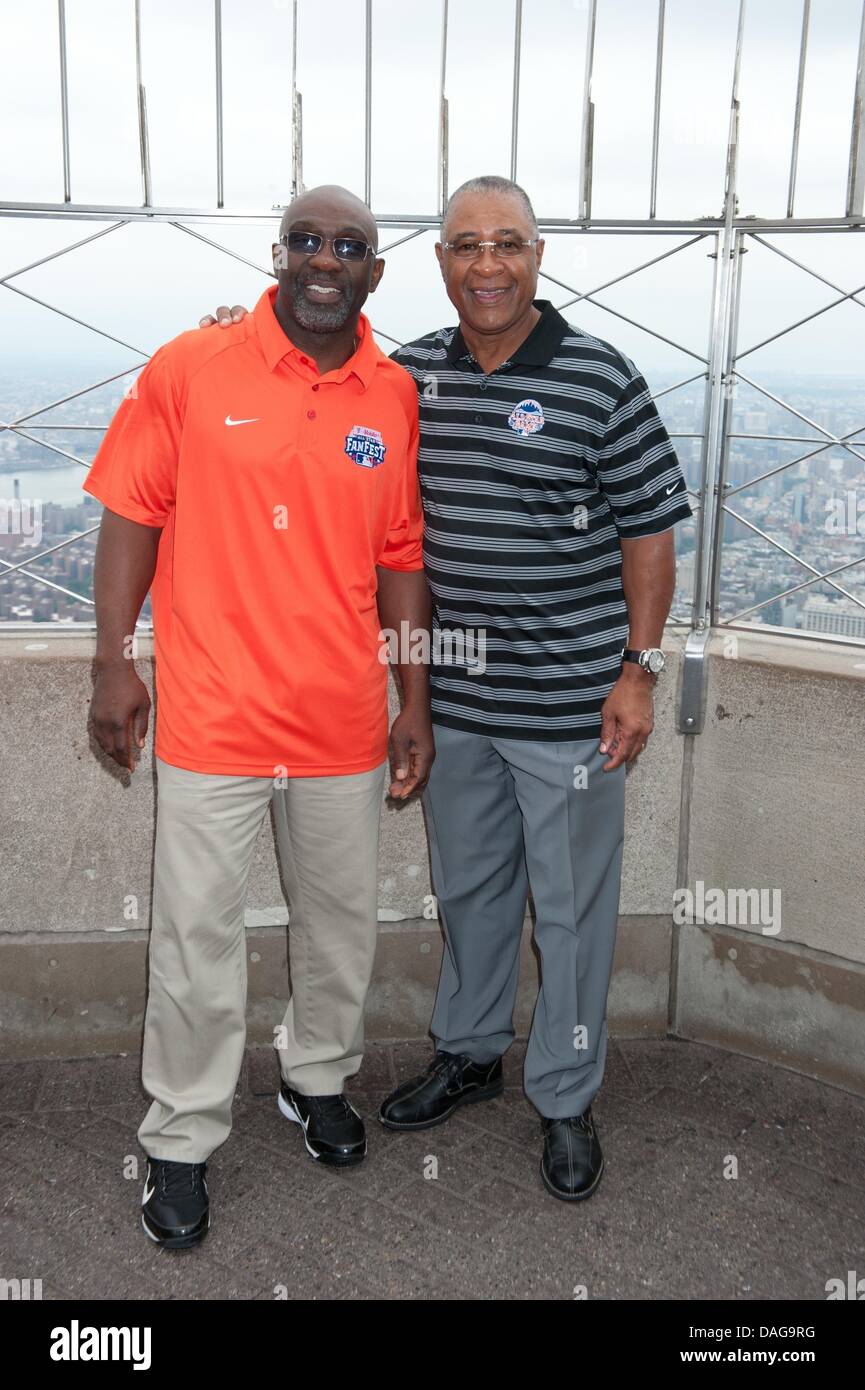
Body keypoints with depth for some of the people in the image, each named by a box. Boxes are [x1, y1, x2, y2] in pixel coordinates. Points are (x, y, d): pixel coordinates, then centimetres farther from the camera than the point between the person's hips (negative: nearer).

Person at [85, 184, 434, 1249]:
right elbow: (132, 513, -1)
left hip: (344, 719, 3)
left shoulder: (397, 399, 3)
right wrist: (114, 663, -6)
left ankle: (316, 1077, 42)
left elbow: (401, 560, 7)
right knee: (197, 933, 6)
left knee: (340, 918, 17)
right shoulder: (190, 369, -5)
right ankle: (182, 1141, 26)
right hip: (212, 715, -3)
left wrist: (415, 707, 7)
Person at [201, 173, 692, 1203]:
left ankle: (565, 1097, 28)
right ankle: (468, 1053, 42)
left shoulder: (601, 380, -9)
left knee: (570, 903, 8)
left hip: (569, 702, -4)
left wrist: (638, 670, -10)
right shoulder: (408, 373, 4)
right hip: (451, 699, 5)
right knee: (466, 884, 20)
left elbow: (648, 533, -7)